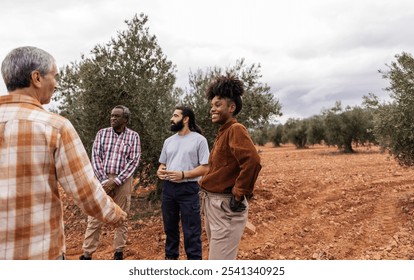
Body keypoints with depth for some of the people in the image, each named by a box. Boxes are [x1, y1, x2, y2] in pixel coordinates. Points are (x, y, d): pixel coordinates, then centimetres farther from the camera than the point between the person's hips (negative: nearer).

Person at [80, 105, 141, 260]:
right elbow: (96, 157, -1)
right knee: (94, 218, 2)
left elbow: (134, 161, -7)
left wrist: (115, 181, -14)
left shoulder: (133, 136, 0)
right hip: (102, 179, 1)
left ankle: (119, 252, 22)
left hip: (123, 181, -1)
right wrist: (104, 180, -11)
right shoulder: (102, 133, 5)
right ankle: (87, 254, 11)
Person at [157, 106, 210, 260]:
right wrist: (160, 171, -6)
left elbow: (205, 167, -10)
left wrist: (182, 174, -21)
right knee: (170, 227, 19)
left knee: (191, 231, 0)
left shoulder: (199, 139, -6)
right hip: (168, 188, 6)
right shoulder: (168, 141, 12)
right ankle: (171, 256, 36)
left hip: (188, 189, -6)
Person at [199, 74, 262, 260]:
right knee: (217, 257, 23)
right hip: (212, 202, 10)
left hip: (226, 205, -10)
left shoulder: (236, 129, -16)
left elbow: (252, 161, -31)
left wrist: (239, 194, -23)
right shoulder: (223, 132, 14)